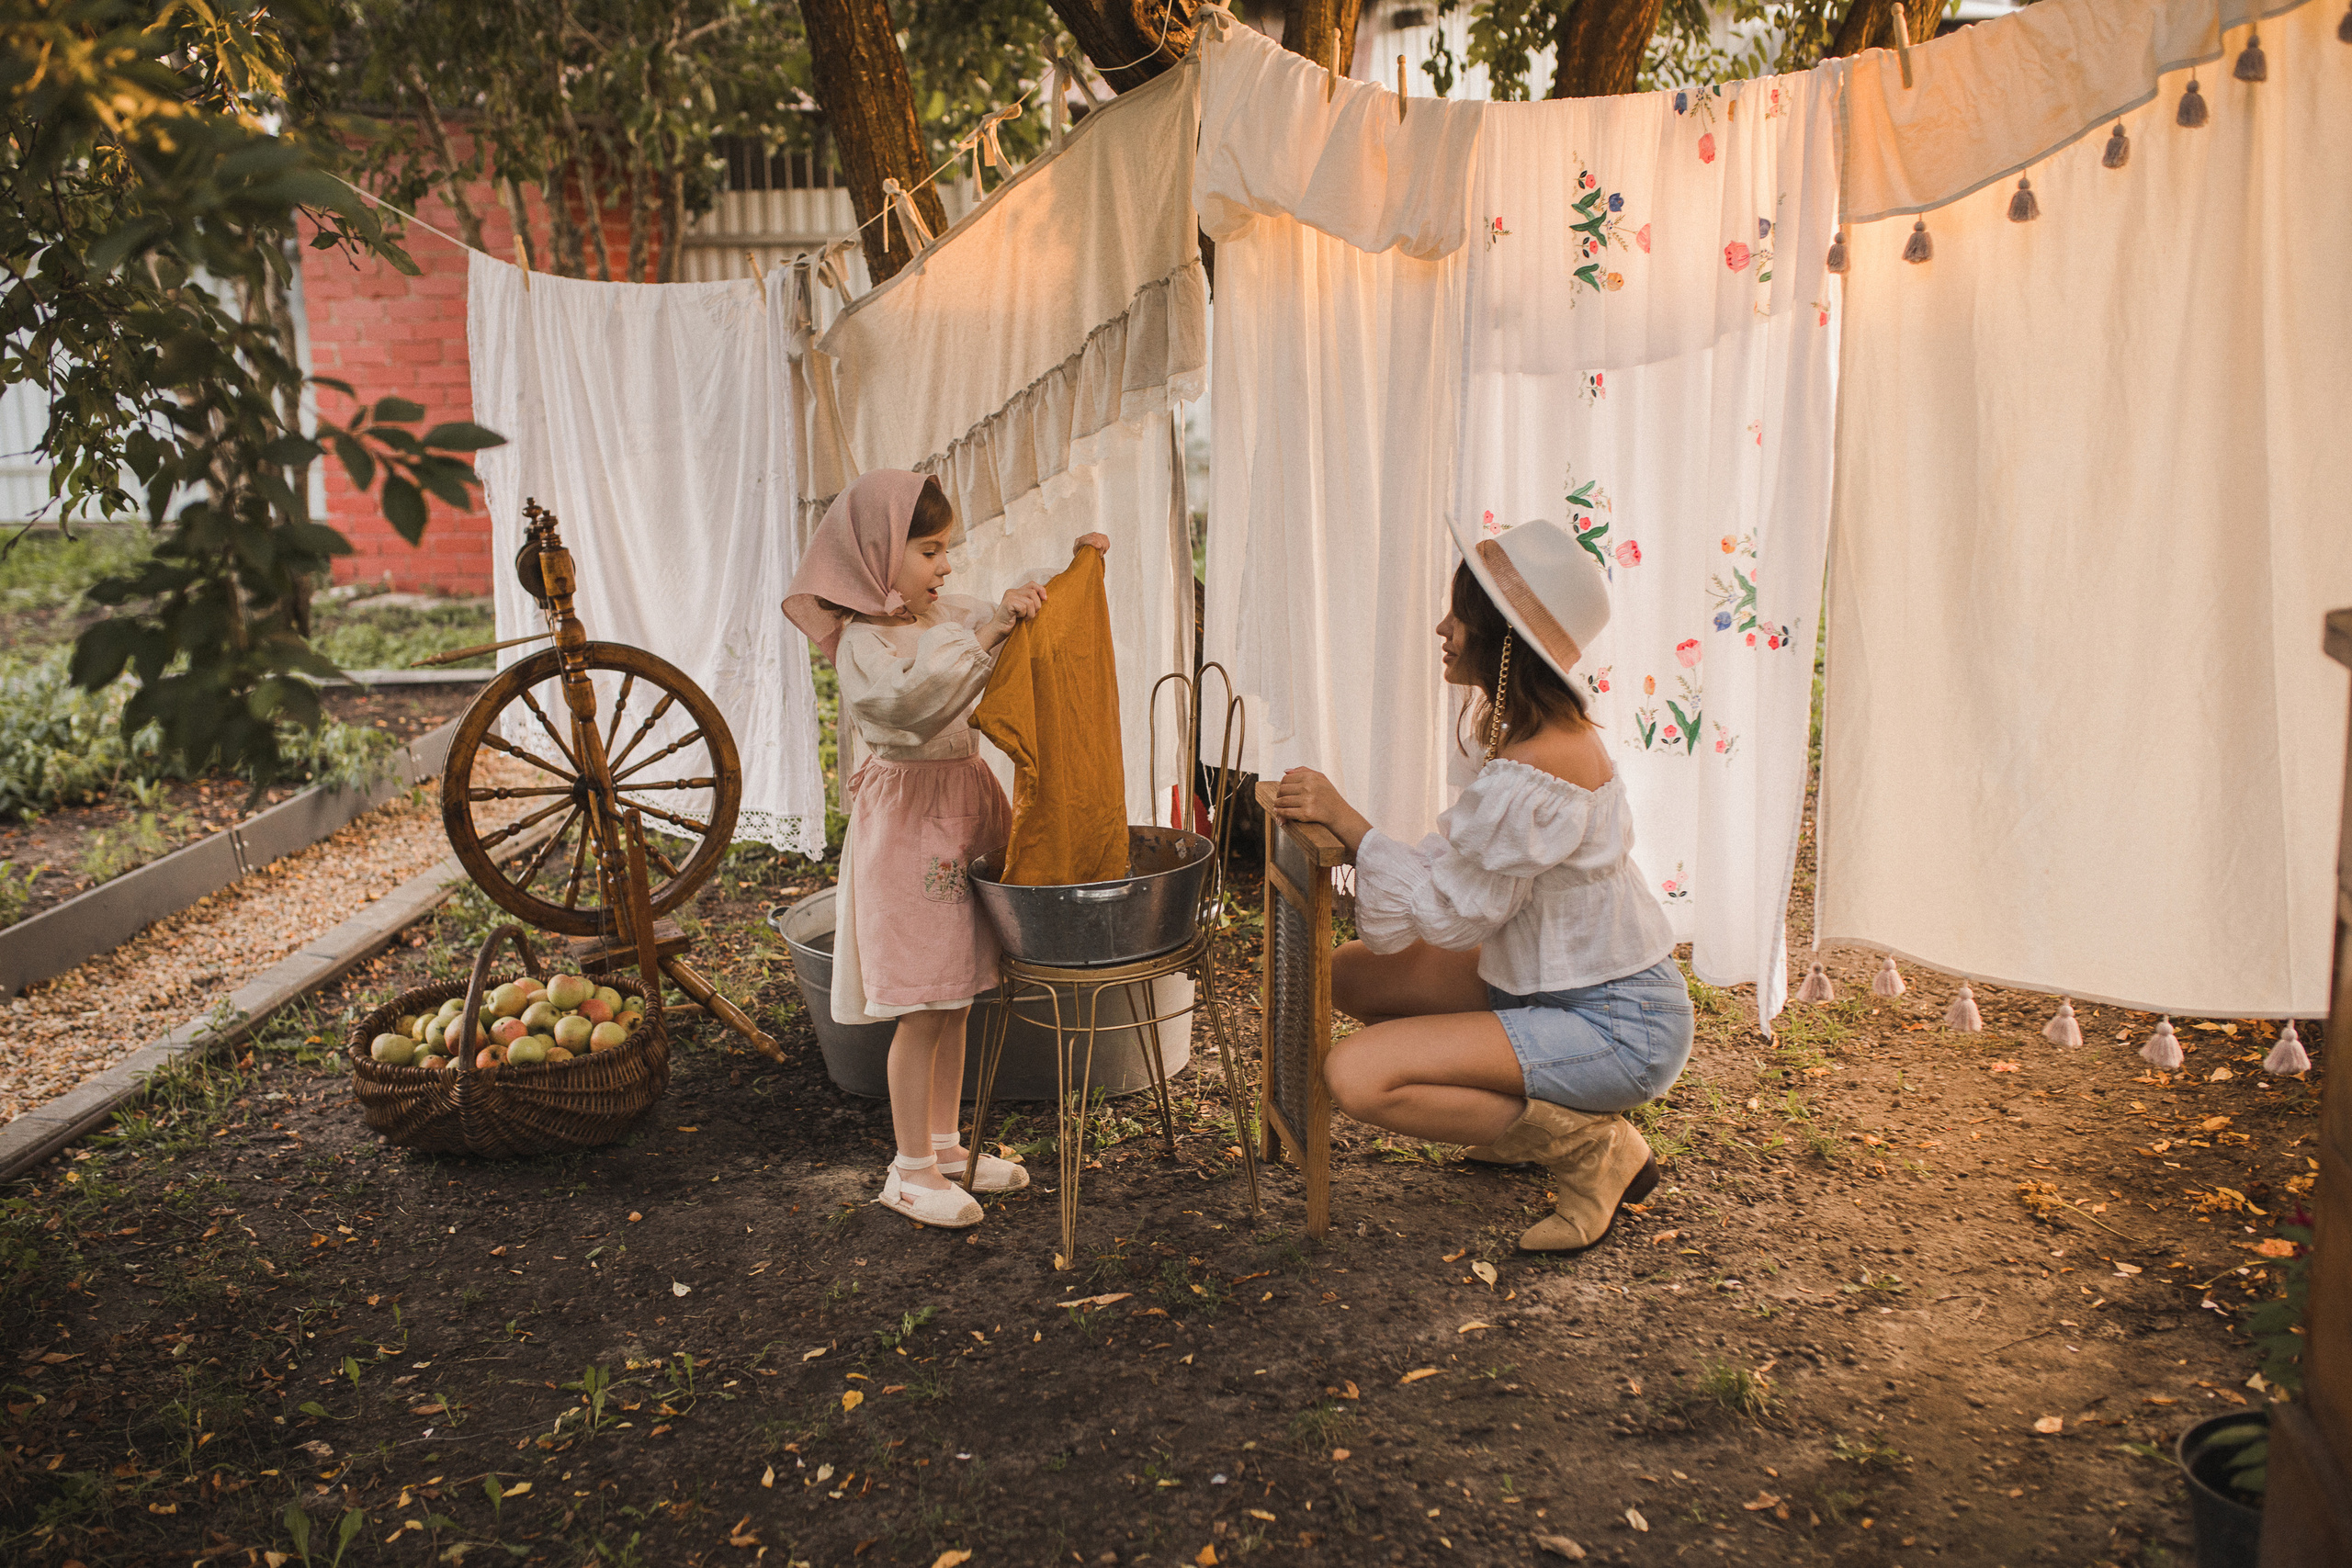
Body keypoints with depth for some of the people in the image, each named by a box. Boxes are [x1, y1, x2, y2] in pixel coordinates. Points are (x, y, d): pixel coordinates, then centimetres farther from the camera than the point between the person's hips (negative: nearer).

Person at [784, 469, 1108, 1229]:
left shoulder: (948, 613, 8)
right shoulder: (862, 641, -15)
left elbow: (1030, 631, 22)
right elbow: (915, 699, -34)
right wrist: (988, 631, -37)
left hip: (966, 807, 8)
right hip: (908, 821, -8)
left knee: (954, 999, 15)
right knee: (922, 1010, -1)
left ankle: (944, 1144, 29)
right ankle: (911, 1169, 12)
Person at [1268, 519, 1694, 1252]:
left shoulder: (1529, 781, -29)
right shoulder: (1553, 730, 2)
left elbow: (1448, 915, -18)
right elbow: (1457, 871, 8)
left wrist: (1344, 817, -15)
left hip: (1619, 1028, -10)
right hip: (1555, 985, 10)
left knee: (1357, 1075, -21)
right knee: (1353, 975, 9)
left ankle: (1592, 1149, -4)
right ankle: (1532, 1112, 14)